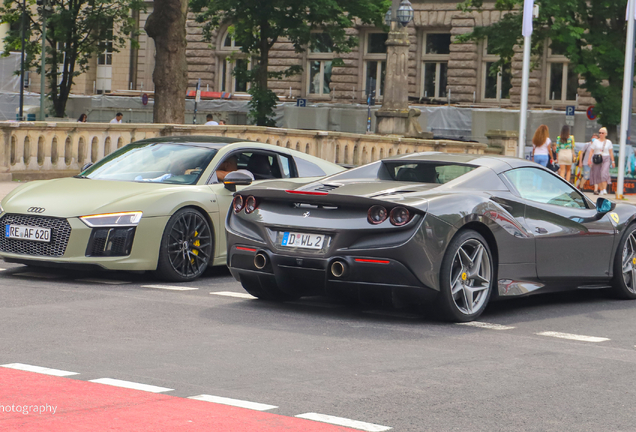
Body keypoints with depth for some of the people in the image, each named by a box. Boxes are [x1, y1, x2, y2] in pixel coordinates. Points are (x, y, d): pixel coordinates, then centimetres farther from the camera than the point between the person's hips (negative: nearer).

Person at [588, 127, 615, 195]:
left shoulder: (608, 142, 8)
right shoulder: (595, 141, 9)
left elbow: (611, 152, 9)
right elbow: (592, 151, 6)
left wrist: (613, 161, 5)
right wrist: (589, 159, -3)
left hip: (606, 159, -2)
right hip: (597, 159, 2)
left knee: (604, 173, -19)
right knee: (598, 175, 1)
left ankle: (604, 189, -22)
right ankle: (601, 190, 10)